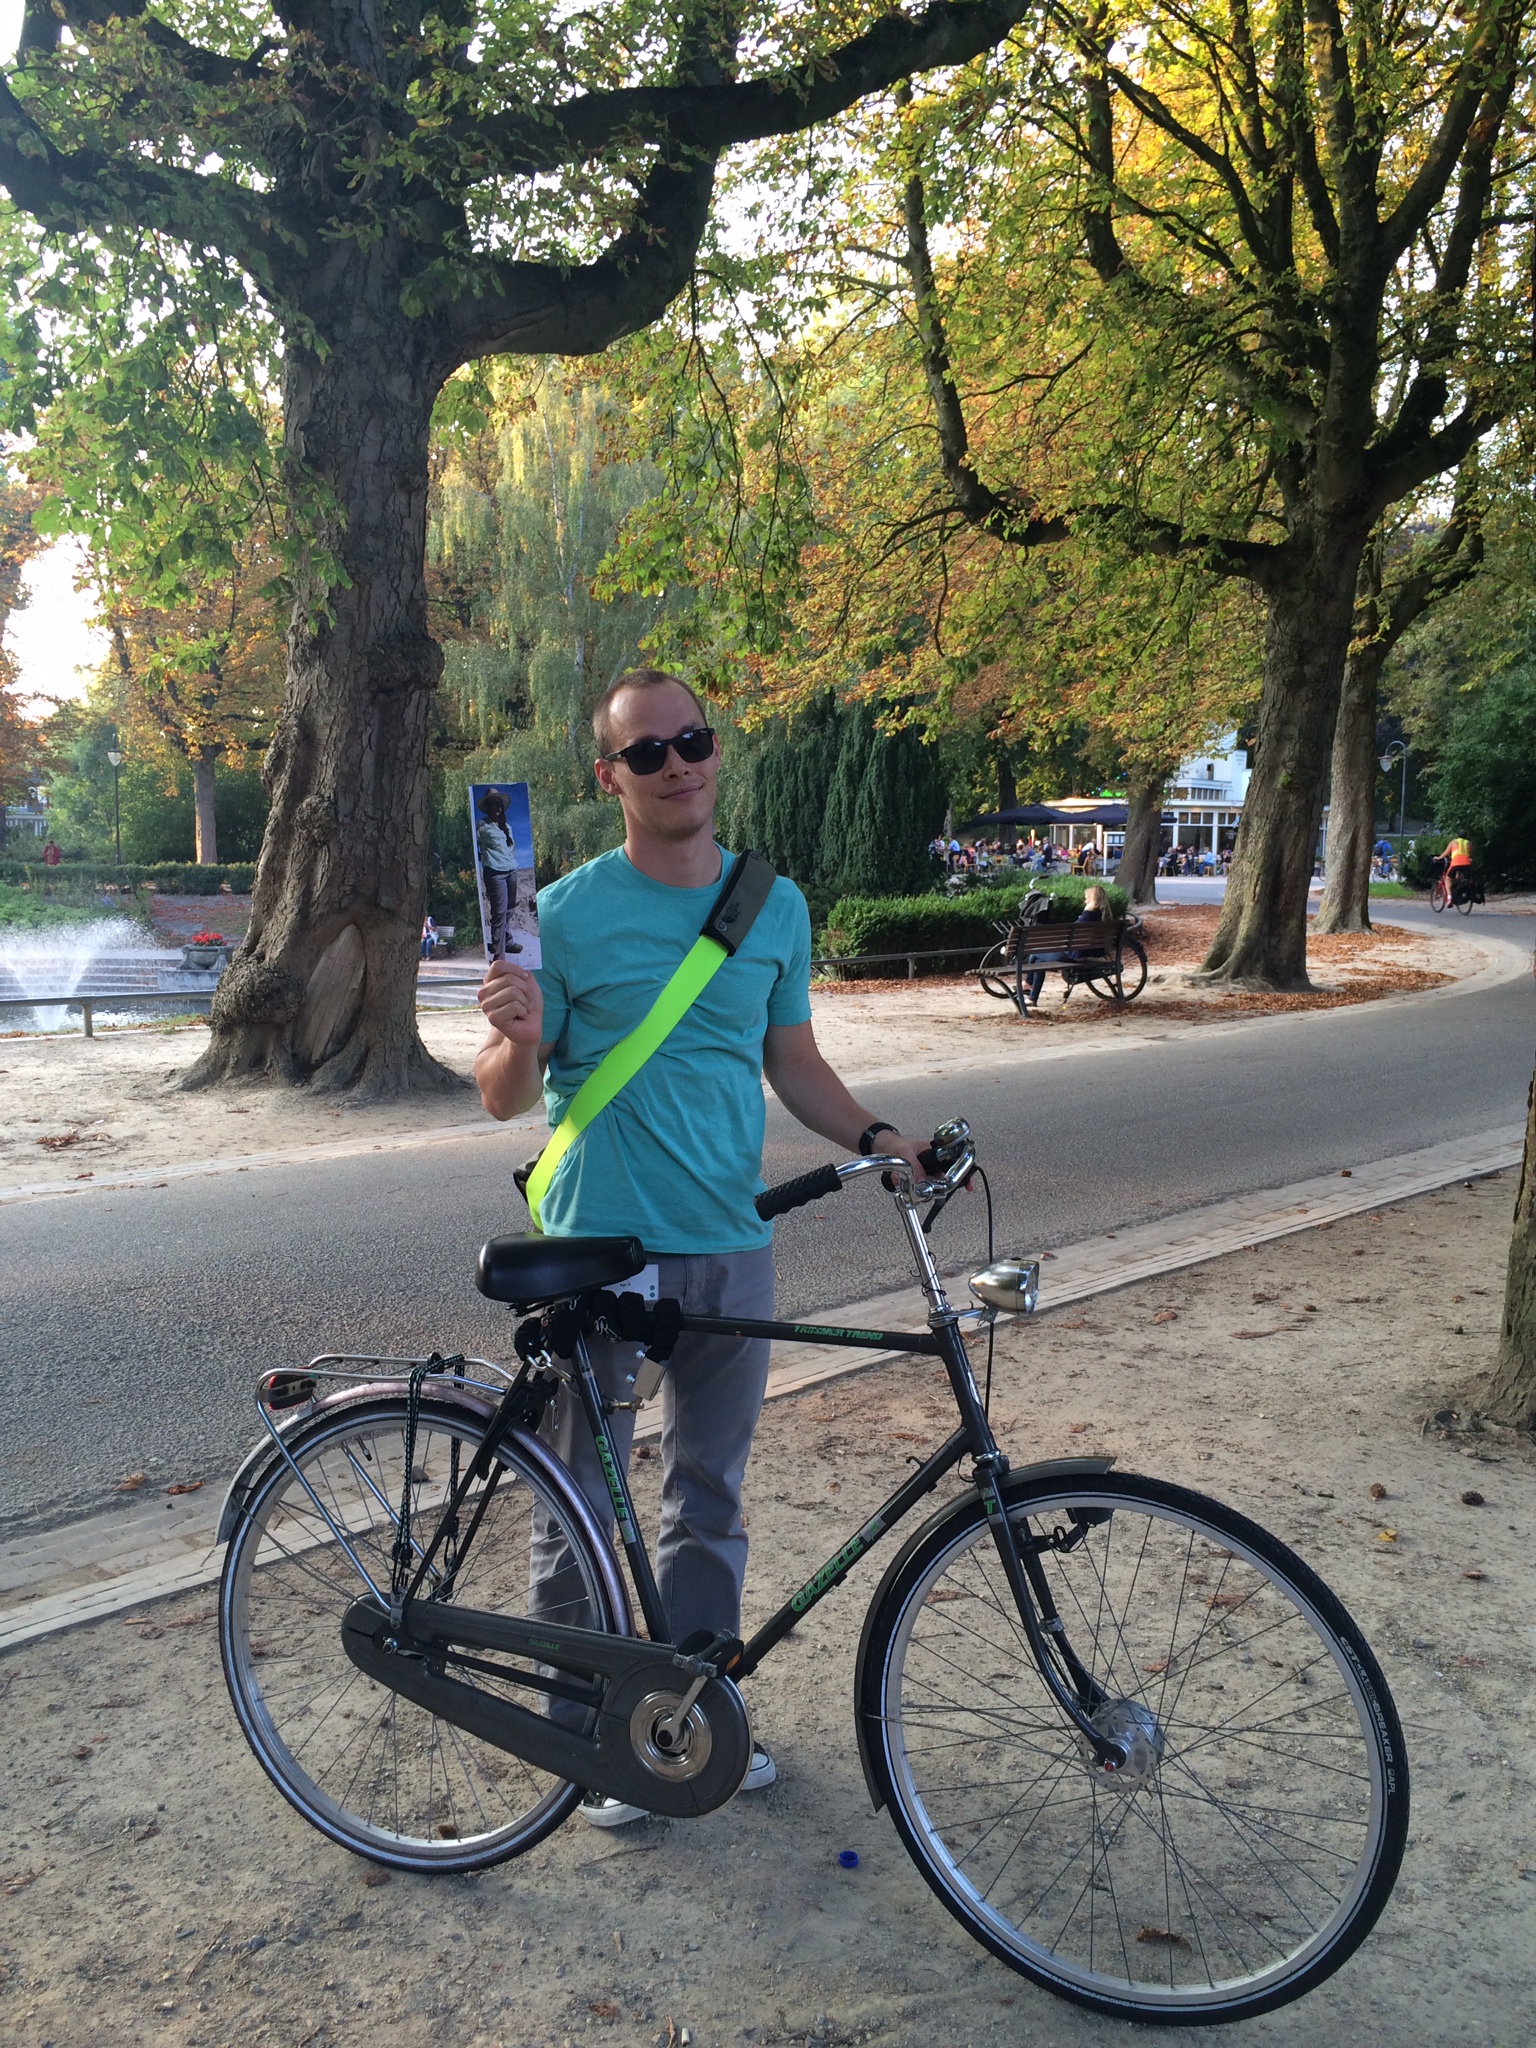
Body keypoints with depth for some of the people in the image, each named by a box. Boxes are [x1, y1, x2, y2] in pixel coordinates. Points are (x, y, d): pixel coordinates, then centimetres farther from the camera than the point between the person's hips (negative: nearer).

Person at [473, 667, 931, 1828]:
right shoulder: (569, 913, -8)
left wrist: (874, 1136, -2)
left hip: (730, 1248, 4)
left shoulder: (775, 905, 5)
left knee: (710, 1496, 17)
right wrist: (521, 1038, -27)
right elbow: (506, 1095, -5)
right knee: (582, 1508, 8)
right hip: (596, 1251, -4)